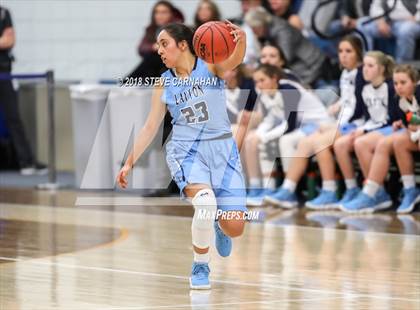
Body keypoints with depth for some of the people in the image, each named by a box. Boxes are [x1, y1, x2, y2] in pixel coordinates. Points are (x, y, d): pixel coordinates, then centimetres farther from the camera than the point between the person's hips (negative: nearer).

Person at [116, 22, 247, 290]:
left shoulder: (210, 66, -4)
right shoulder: (164, 84, 6)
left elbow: (234, 60, -27)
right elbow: (150, 127, 10)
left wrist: (241, 39, -50)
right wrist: (130, 163, 5)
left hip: (222, 150, -1)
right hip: (186, 150, 1)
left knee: (234, 229, -6)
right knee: (205, 200, -32)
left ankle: (217, 223, 34)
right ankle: (200, 266, -10)